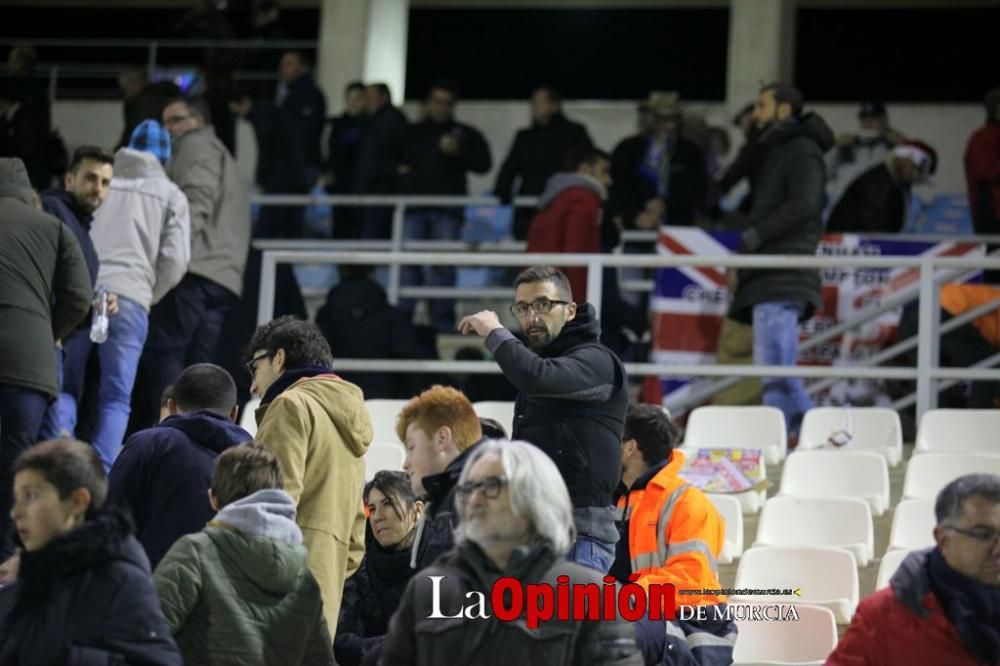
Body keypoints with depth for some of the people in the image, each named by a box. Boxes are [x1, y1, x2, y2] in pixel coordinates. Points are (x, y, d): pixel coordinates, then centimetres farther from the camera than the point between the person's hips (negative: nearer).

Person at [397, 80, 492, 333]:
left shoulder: (465, 134, 13)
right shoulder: (412, 133, 19)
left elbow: (483, 163, 3)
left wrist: (458, 152, -12)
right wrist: (397, 169, 9)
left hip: (448, 209, -2)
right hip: (413, 205, 2)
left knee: (443, 265, -7)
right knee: (408, 263, -3)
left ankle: (443, 320, -5)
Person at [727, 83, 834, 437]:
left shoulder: (802, 150, -3)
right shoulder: (777, 152, 26)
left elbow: (802, 205, -17)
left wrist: (750, 239, -16)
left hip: (782, 278, -10)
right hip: (769, 278, 10)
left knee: (774, 367, -14)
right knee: (778, 369, 8)